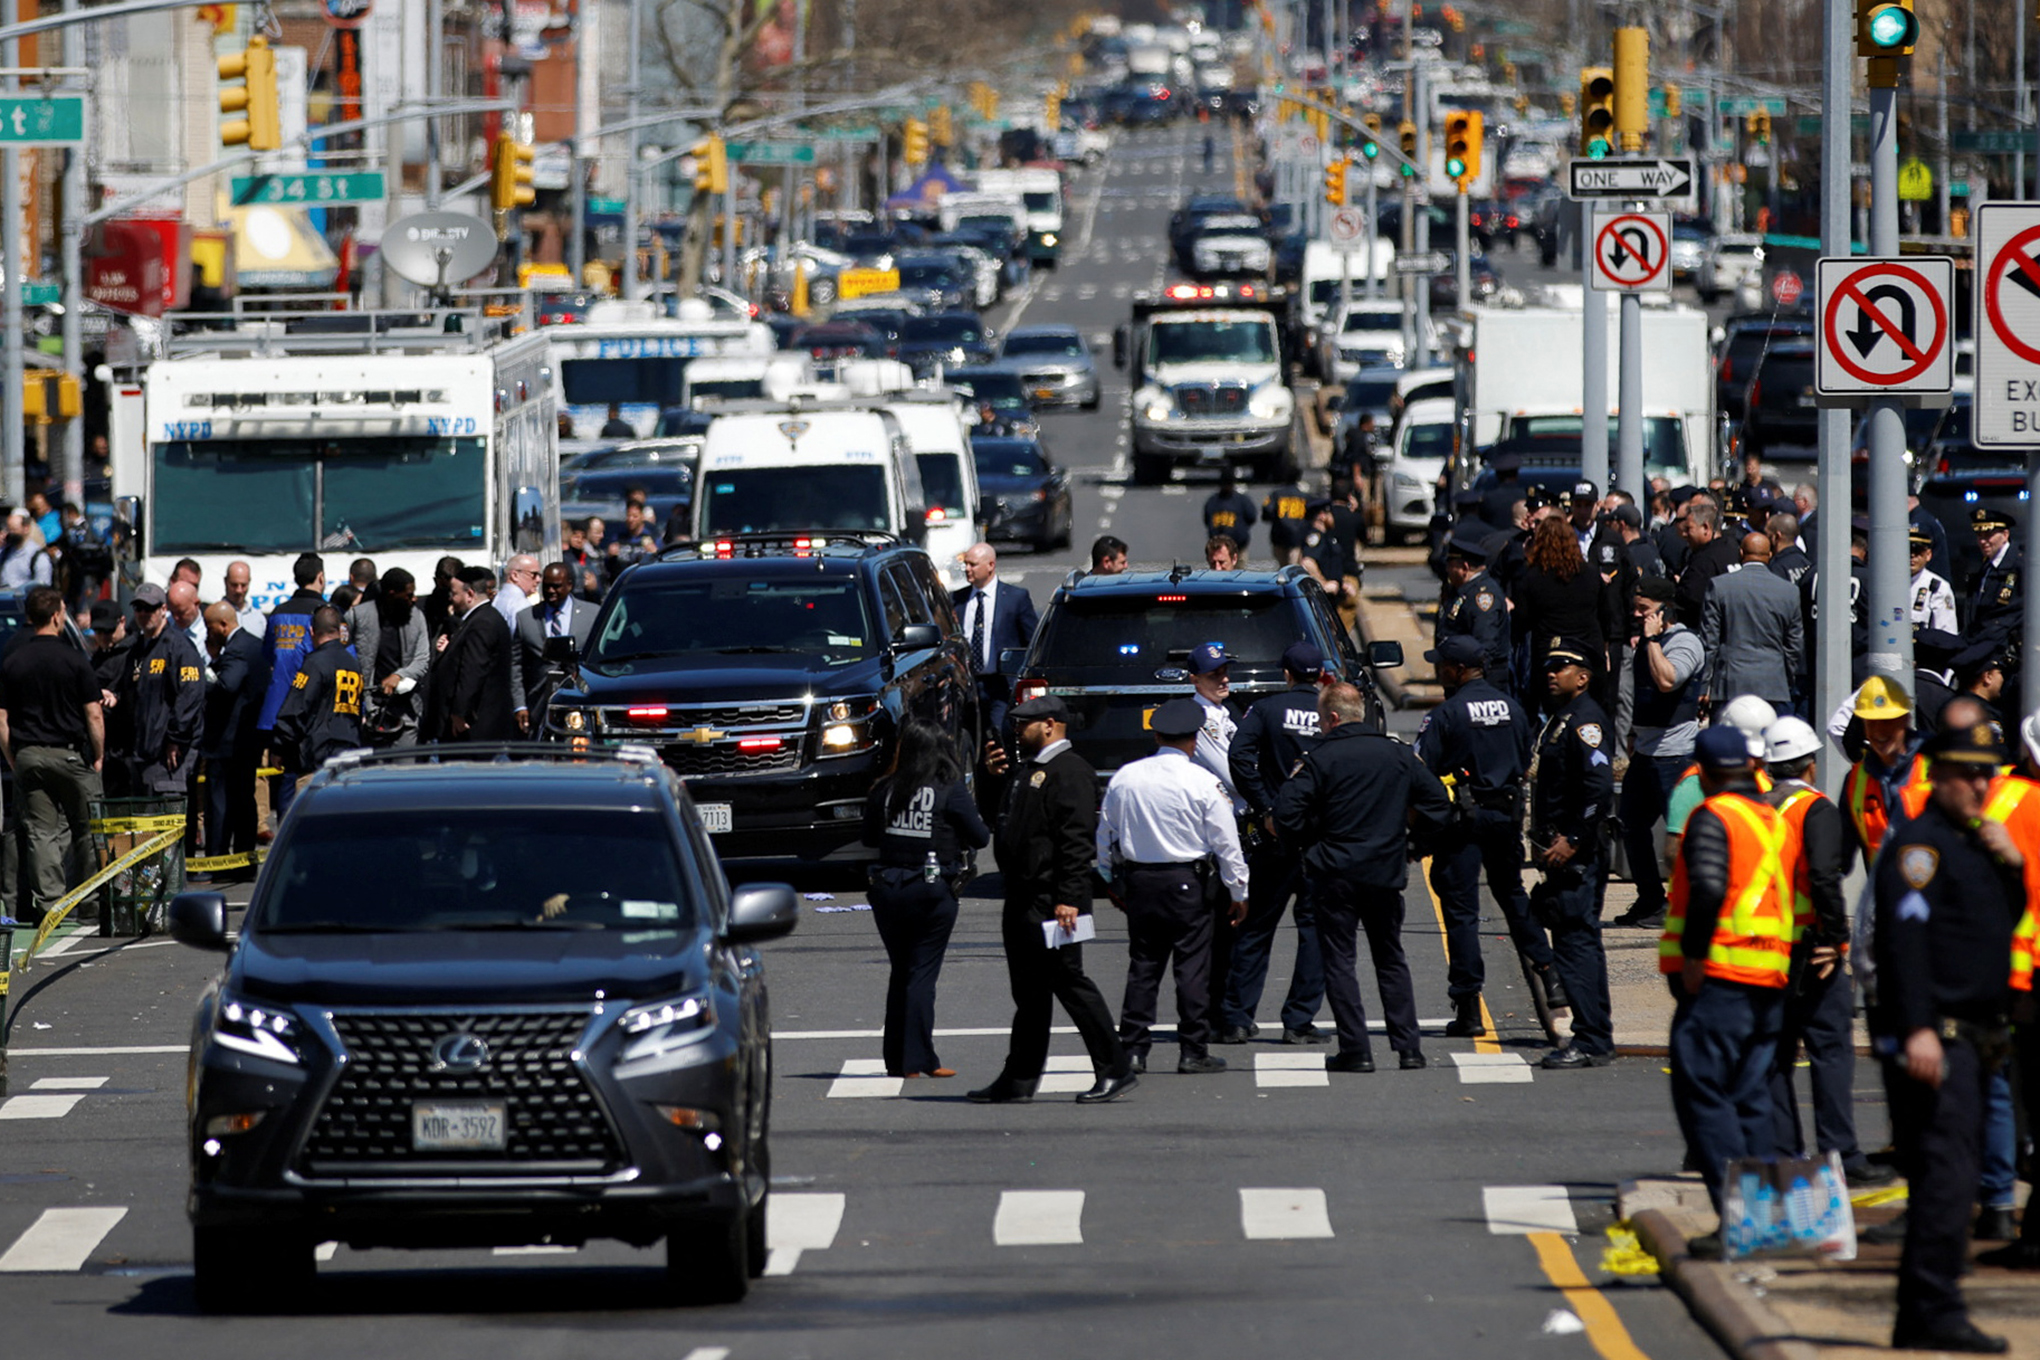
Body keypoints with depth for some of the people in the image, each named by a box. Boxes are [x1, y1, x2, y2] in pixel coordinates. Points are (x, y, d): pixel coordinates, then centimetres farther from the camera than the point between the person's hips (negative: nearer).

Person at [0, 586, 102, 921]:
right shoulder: (74, 660, -7)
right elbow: (94, 715, -8)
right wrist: (98, 756, 4)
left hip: (28, 755, 3)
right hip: (70, 753, -3)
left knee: (40, 833, 3)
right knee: (85, 830, 8)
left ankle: (47, 903, -2)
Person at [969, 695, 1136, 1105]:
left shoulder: (1069, 772, -13)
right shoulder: (1028, 771, 19)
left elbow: (1077, 840, -20)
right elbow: (1004, 822, 30)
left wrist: (1069, 899, -26)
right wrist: (993, 777, 15)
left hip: (1052, 902, -10)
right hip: (1024, 901, 10)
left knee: (1068, 982, -8)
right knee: (1029, 993, 12)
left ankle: (1115, 1070, -4)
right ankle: (1018, 1081, 15)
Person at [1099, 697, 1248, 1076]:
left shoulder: (1124, 778, 3)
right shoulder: (1203, 783, -8)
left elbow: (1105, 834, 12)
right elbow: (1226, 843, -5)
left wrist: (1113, 881, 25)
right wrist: (1239, 892, 4)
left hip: (1137, 881, 4)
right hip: (1187, 883, -4)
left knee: (1142, 965, 9)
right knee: (1192, 966, 1)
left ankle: (1133, 1048, 6)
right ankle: (1193, 1052, 0)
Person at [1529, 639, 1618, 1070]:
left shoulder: (1585, 720, -15)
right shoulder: (1560, 718, 17)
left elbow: (1600, 787, -24)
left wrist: (1572, 840, -22)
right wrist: (1548, 842, 19)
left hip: (1577, 856, -11)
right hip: (1563, 853, 11)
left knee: (1575, 942, -10)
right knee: (1580, 942, 13)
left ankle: (1591, 1042, -9)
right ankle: (1597, 1038, 19)